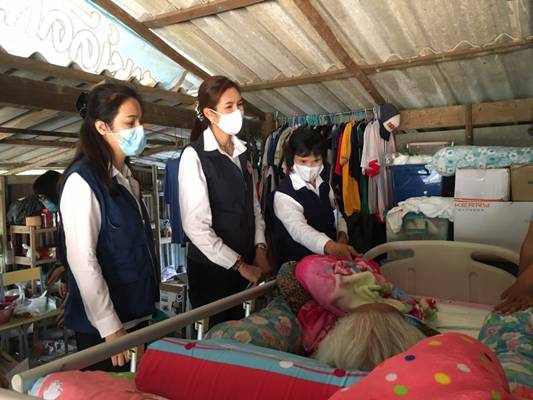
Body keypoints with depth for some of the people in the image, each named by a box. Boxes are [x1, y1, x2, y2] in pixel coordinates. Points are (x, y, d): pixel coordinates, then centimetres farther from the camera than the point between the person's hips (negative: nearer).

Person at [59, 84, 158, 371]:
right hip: (102, 326, -8)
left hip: (137, 314, 8)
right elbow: (82, 260, -20)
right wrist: (110, 328, -19)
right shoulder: (81, 180, -16)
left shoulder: (127, 178, 9)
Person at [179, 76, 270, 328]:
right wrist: (239, 264, -14)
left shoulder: (243, 152, 7)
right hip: (211, 267, -6)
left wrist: (260, 249, -1)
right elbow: (195, 225, -19)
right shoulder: (194, 156, -14)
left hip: (245, 264, 6)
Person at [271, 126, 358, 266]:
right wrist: (331, 246, -45)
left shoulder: (324, 186, 8)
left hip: (329, 260, 7)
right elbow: (299, 230, -29)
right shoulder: (283, 194, -14)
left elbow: (337, 216, 19)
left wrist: (342, 236, -2)